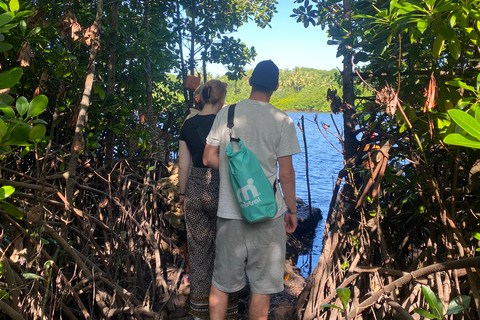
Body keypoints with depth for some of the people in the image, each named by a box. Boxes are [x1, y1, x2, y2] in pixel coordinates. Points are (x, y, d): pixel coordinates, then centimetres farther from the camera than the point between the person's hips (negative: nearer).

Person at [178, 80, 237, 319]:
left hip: (195, 188, 4)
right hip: (219, 189, -4)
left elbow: (183, 166, 4)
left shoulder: (188, 125, 2)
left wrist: (183, 195, 15)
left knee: (198, 248, 13)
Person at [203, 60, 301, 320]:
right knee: (261, 285, 13)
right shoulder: (282, 121, -7)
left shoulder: (226, 113, 0)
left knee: (221, 282, 17)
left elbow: (209, 158, 3)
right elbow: (286, 173, -7)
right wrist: (292, 210, 6)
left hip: (228, 211, 3)